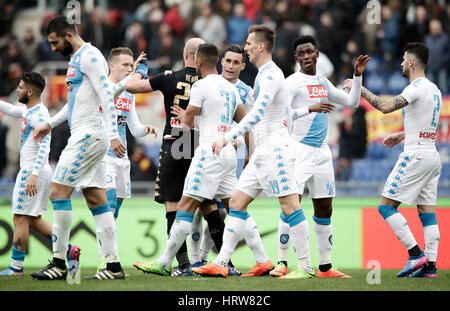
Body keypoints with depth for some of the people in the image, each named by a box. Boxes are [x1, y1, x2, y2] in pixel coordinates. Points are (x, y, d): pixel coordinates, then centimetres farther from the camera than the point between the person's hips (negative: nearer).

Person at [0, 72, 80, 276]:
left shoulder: (39, 114, -15)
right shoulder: (28, 111, 15)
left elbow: (44, 147, -23)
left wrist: (34, 174, -31)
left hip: (32, 171, -10)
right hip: (30, 171, 10)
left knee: (20, 219, -6)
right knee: (33, 220, 11)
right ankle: (68, 251, 10)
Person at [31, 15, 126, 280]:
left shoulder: (89, 56, -10)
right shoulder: (77, 59, 21)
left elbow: (106, 95, -18)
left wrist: (113, 134, -25)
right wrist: (51, 123, 37)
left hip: (89, 134, -10)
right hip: (85, 135, 10)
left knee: (58, 191, -11)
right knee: (97, 200, 6)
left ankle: (59, 263, -9)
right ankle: (114, 265, 4)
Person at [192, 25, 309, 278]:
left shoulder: (271, 74, -13)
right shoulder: (265, 74, 18)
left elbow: (257, 113, -25)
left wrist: (228, 137, -29)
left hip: (275, 148, -11)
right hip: (263, 152, 11)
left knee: (290, 205, -10)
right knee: (237, 203, 6)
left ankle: (305, 266, -8)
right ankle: (221, 263, 5)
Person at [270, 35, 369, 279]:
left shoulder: (323, 83, 15)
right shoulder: (291, 82, -6)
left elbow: (351, 102, 24)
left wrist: (357, 76, 13)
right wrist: (310, 108, -25)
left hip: (322, 151, 7)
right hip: (299, 150, -7)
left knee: (324, 208, 7)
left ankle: (325, 267, 12)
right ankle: (282, 262, -9)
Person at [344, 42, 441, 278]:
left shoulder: (417, 87, -13)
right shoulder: (433, 89, 16)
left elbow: (386, 107, -23)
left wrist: (360, 89, -13)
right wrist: (402, 136, 32)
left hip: (415, 156, -9)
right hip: (432, 156, 9)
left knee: (386, 206, -5)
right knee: (427, 211, 6)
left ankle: (416, 254, -12)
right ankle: (430, 265, 0)